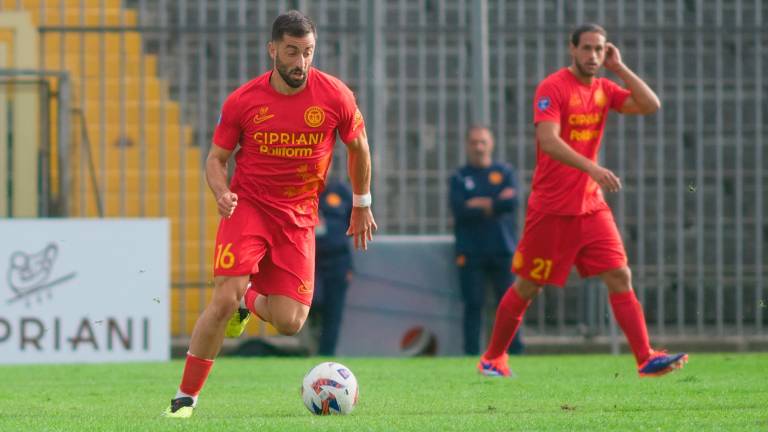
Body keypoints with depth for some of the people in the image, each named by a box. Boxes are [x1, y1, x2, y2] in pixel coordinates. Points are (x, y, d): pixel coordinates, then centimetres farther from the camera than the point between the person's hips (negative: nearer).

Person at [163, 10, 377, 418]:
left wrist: (361, 206, 17)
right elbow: (216, 158, 2)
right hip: (248, 205, -2)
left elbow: (358, 147, 11)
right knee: (223, 299, -21)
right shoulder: (242, 101, -8)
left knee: (289, 323, -6)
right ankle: (185, 397, -7)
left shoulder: (336, 97, -7)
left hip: (298, 216, 2)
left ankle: (249, 300, 32)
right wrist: (222, 193, -19)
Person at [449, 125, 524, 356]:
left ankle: (515, 352, -1)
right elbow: (460, 210, -8)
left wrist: (480, 205, -7)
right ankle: (472, 354, -2)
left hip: (502, 249, 1)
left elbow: (512, 204, -6)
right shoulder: (459, 177, 8)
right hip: (470, 252, -1)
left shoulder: (505, 173, 10)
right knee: (473, 304, -3)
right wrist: (496, 204, -7)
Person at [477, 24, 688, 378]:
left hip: (591, 205, 5)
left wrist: (620, 68, -4)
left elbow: (651, 106, -1)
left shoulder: (604, 90, 8)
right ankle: (492, 359, 20)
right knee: (527, 286, 4)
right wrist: (592, 169, -35)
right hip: (552, 208, -5)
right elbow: (548, 140, -25)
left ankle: (646, 359, -11)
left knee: (620, 277, -6)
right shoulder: (553, 88, -12)